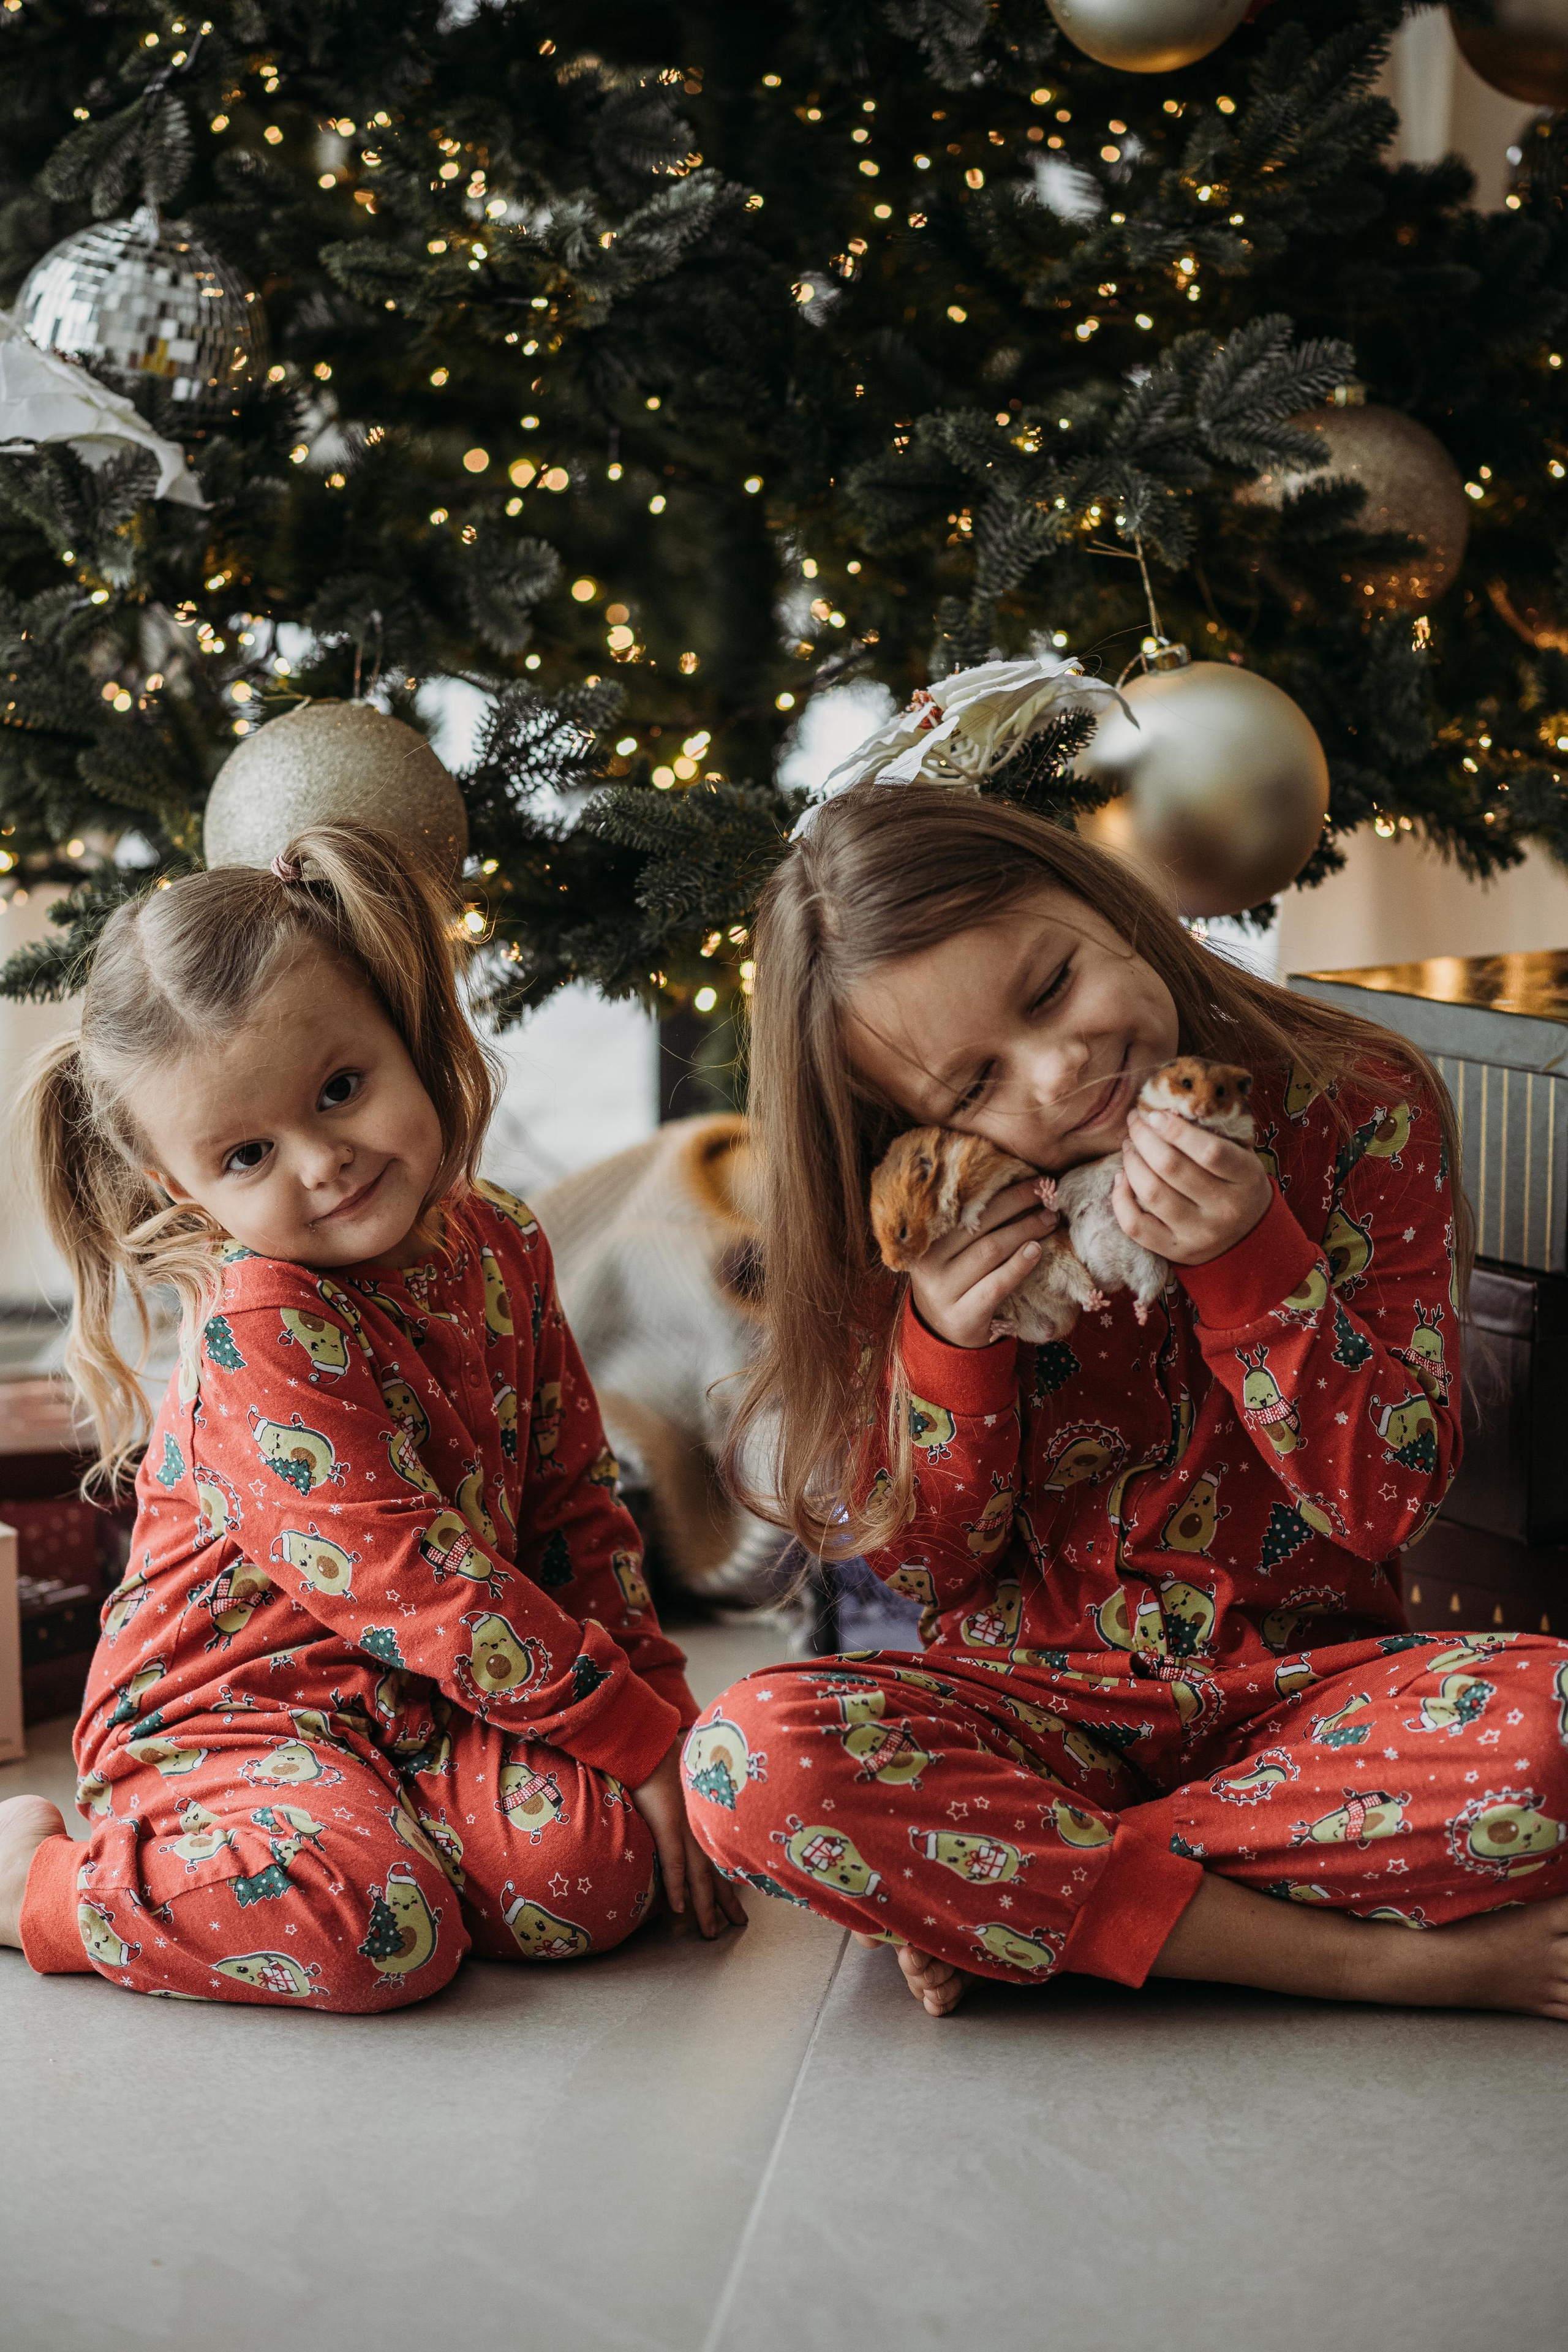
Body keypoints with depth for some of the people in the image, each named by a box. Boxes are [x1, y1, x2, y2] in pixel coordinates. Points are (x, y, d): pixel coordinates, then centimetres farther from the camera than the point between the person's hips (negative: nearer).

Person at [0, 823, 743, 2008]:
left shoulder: (500, 1249, 3)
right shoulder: (263, 1331, -21)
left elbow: (578, 1499, 12)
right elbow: (409, 1582, -24)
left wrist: (662, 1696, 3)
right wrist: (638, 1737, -20)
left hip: (424, 1712, 6)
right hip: (226, 1721, -6)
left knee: (600, 1861, -21)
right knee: (384, 1930, -33)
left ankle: (362, 1835, 8)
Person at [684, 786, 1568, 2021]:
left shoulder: (1356, 1108, -6)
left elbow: (1392, 1501, -8)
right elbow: (929, 1565, 1)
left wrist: (1246, 1257, -22)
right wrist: (946, 1348, -17)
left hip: (1307, 1686, -1)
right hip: (1034, 1694, 1)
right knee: (750, 1762, -30)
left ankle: (1022, 1896, -18)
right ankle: (1373, 1959, -23)